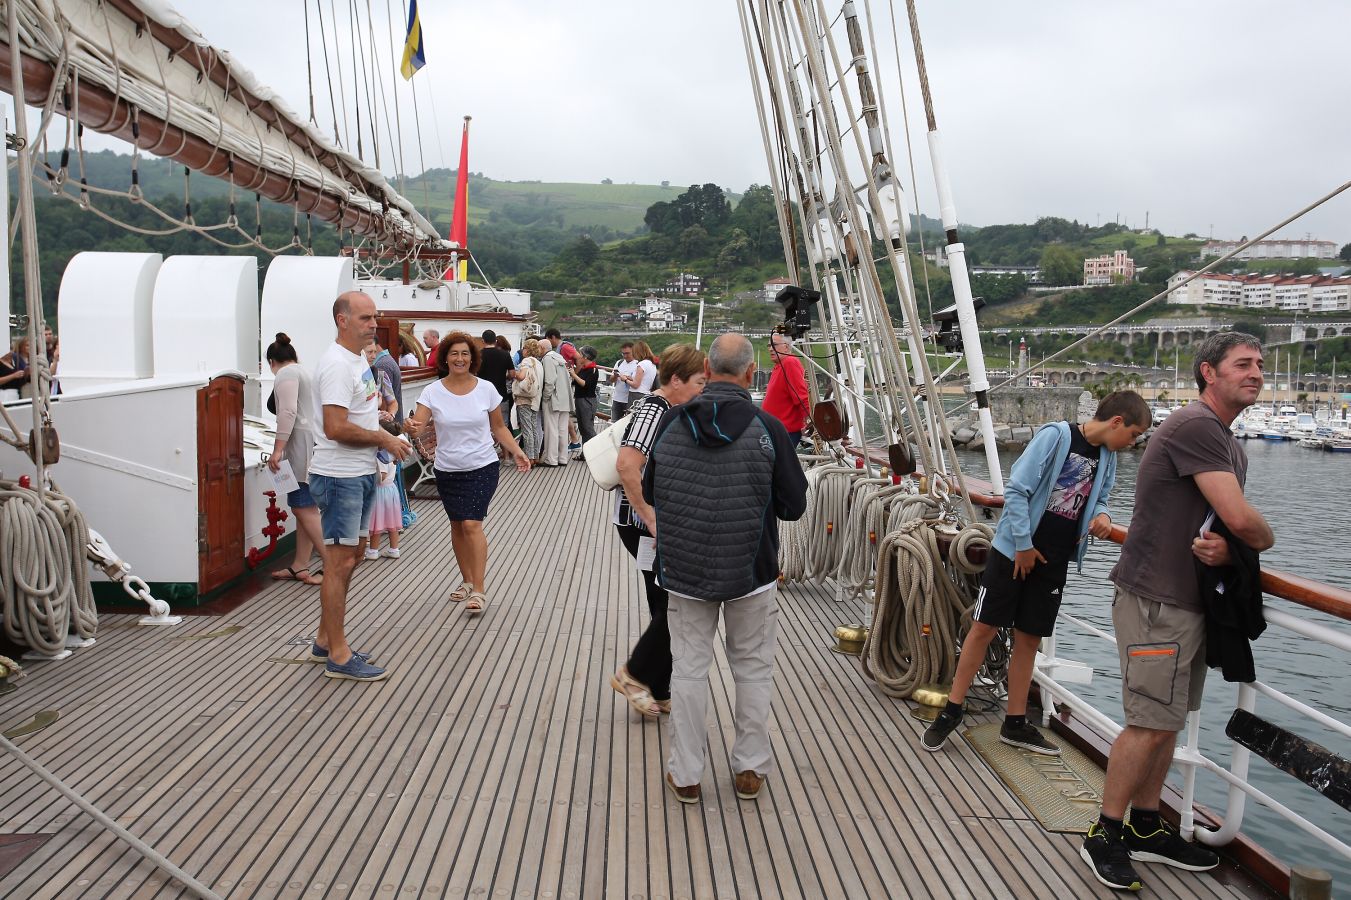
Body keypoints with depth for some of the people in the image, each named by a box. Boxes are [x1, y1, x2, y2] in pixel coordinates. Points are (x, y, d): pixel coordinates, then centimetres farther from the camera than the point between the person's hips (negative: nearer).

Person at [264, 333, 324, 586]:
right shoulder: (302, 371, 23)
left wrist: (277, 449, -20)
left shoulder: (285, 374, -6)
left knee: (303, 508, -9)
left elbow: (288, 412, -18)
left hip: (302, 446, -10)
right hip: (313, 444, 10)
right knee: (305, 508, 10)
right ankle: (300, 567, 13)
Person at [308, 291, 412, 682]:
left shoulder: (358, 360, 14)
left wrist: (381, 432, 10)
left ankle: (325, 641, 28)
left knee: (351, 557, 16)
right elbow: (335, 428, -26)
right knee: (339, 562, -4)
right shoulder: (337, 364, -18)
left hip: (361, 474, 10)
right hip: (340, 477, -10)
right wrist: (382, 439, -15)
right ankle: (339, 656, 3)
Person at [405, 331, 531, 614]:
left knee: (472, 524, -13)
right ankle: (467, 580, 32)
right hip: (447, 470, 2)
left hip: (482, 467, -2)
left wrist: (516, 451, -5)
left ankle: (479, 590, -7)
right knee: (457, 526, 13)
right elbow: (417, 425, -15)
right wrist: (412, 428, -39)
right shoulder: (433, 392, -6)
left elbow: (498, 427, 6)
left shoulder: (486, 389, -5)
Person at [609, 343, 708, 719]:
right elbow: (627, 465, -31)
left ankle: (658, 693, 24)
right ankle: (634, 673, 10)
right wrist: (652, 521, -27)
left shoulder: (664, 408, 13)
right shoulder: (655, 410, -18)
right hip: (645, 526, -10)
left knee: (668, 607, 14)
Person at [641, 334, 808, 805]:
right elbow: (794, 505, -6)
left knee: (689, 668, 12)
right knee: (753, 668, 15)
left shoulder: (671, 423, -6)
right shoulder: (766, 428, -13)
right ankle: (750, 767, 25)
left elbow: (650, 493, 6)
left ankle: (686, 774, 20)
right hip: (752, 572, -1)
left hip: (684, 570, 1)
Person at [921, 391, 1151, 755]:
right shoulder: (1056, 435, -14)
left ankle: (1016, 723, 21)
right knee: (984, 628, -2)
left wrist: (1101, 515, -4)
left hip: (1054, 562, 6)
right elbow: (1017, 490, -16)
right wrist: (1023, 545, -14)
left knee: (1029, 639, 11)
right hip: (1015, 551, -6)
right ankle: (952, 710, 10)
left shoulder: (1107, 458, 8)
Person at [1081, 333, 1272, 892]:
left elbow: (1228, 526, 15)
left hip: (1190, 600, 10)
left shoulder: (1231, 448, 17)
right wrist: (1264, 538, 1)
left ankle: (1146, 829, 26)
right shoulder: (1195, 427, -17)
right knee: (1153, 723, -6)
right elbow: (1242, 520, -22)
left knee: (1166, 721, 14)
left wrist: (1225, 549, -10)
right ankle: (1104, 836, 7)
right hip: (1157, 601, -10)